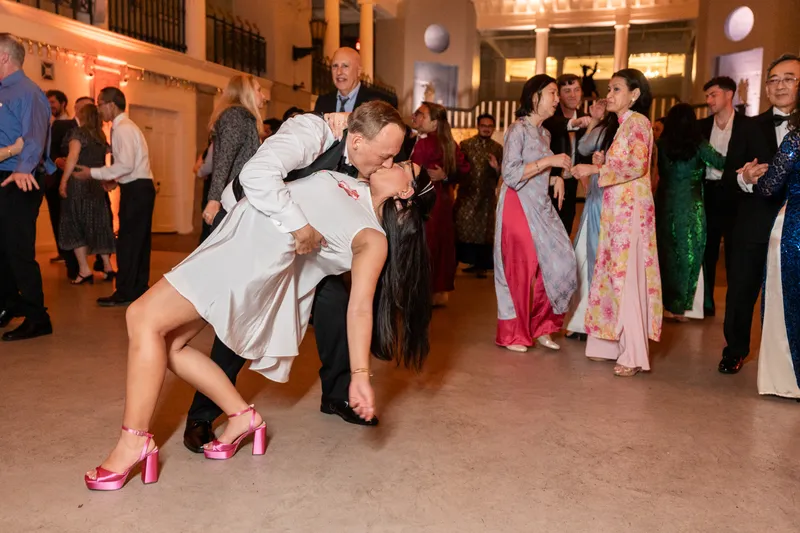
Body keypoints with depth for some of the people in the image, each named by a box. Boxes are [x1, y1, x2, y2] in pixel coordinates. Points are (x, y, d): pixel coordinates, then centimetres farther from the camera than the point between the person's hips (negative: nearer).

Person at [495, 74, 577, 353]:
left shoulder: (545, 133, 15)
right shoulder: (518, 130, -10)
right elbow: (510, 174, -18)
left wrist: (556, 177, 4)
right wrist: (548, 161, -20)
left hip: (541, 207, 8)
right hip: (519, 207, -8)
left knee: (558, 263, 2)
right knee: (520, 269, -1)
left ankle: (540, 327, 16)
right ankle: (512, 334, 15)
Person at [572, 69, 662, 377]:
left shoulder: (637, 122, -7)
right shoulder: (623, 125, 20)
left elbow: (637, 165, -20)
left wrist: (595, 170, -16)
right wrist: (603, 163, 6)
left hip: (630, 208, -9)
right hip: (616, 208, 9)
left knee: (628, 276, -9)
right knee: (612, 273, 8)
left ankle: (634, 354, -4)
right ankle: (613, 344, 14)